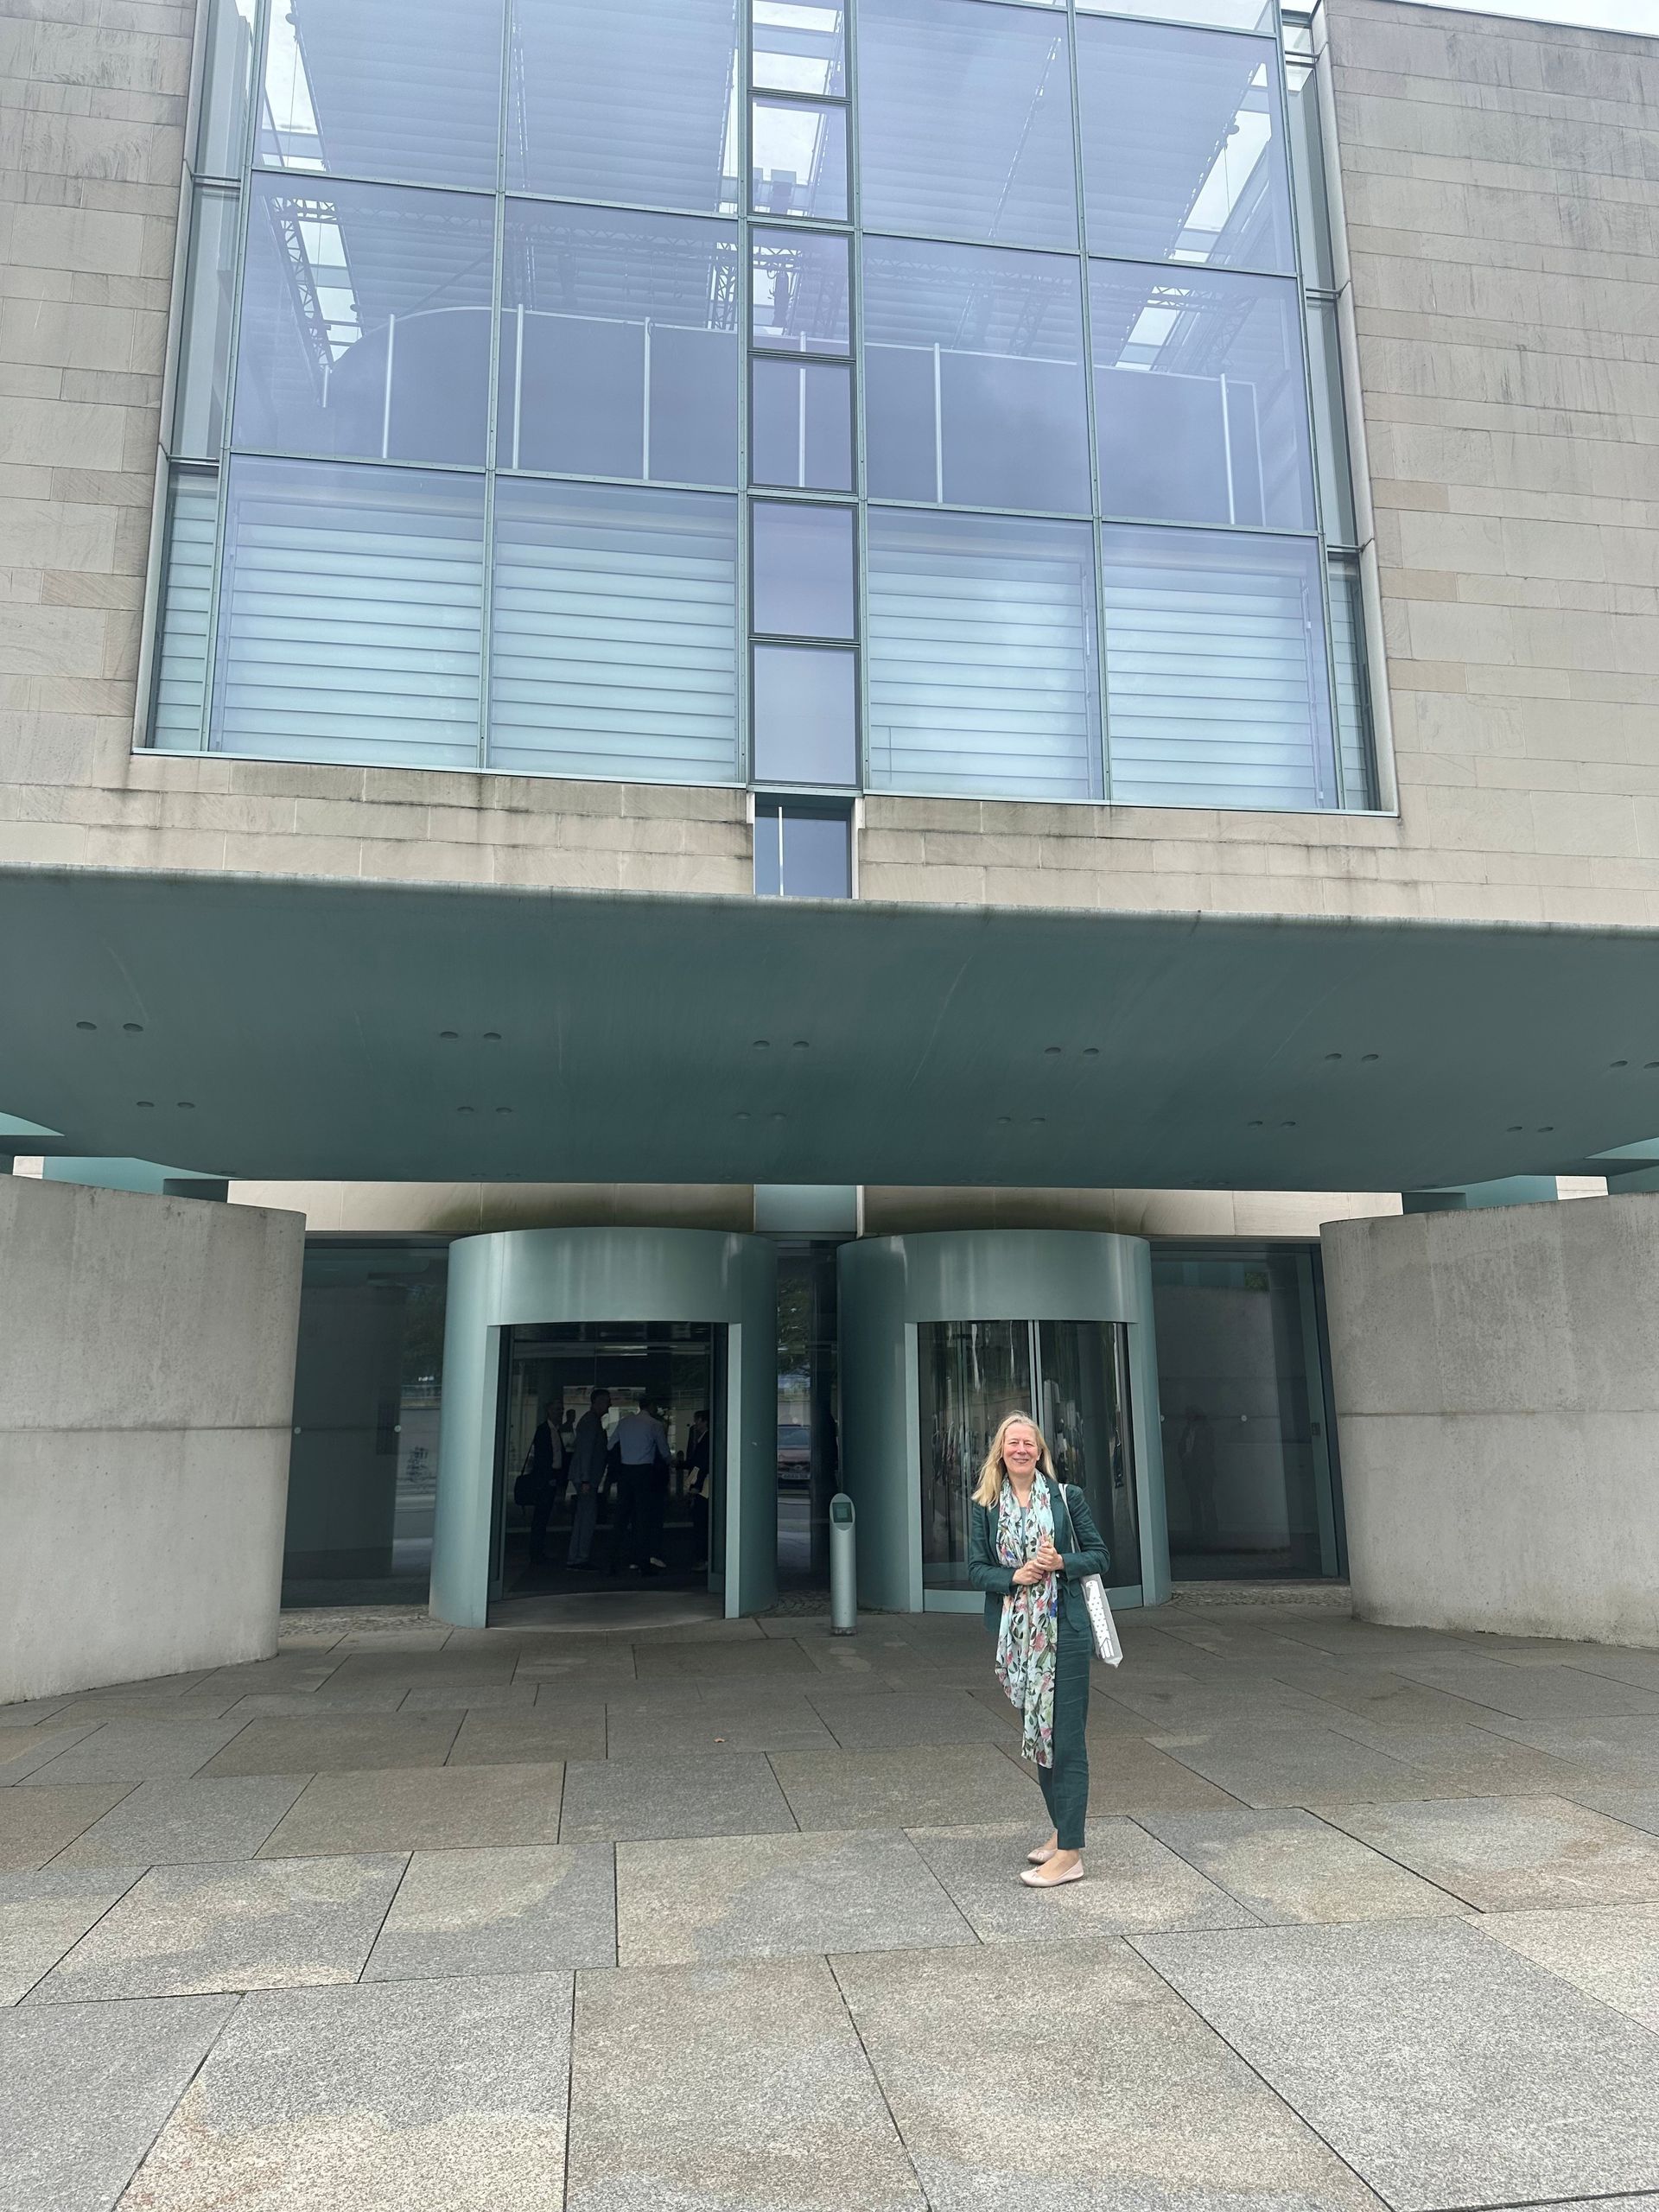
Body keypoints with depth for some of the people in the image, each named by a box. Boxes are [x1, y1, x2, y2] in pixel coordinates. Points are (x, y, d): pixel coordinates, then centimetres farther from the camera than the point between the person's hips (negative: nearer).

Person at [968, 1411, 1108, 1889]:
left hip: (1065, 1630, -3)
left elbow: (1098, 1554, 4)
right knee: (1035, 1733, 14)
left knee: (1065, 1736, -4)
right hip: (1017, 1634, 4)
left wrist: (1062, 1562, -14)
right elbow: (976, 1569, 3)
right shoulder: (983, 1506, 4)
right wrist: (1016, 1576, -15)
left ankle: (1069, 1853, 0)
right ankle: (1062, 1827, 31)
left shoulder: (1067, 1497, -1)